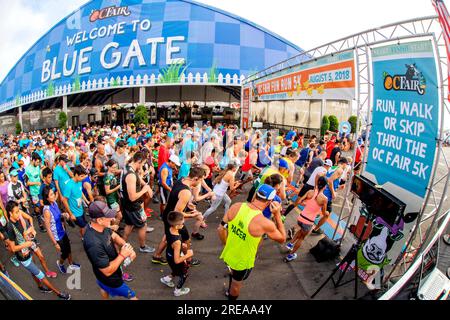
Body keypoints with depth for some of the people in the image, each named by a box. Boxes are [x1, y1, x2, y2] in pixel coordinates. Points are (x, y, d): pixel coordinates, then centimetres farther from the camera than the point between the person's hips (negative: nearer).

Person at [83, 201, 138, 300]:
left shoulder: (101, 226, -20)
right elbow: (108, 271, -34)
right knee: (132, 296, 12)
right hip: (110, 279, -8)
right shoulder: (94, 244, -43)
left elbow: (114, 236, -2)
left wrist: (127, 247, -18)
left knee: (104, 287, 37)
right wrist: (122, 255, -27)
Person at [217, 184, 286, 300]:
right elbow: (282, 239, -13)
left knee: (233, 272, 37)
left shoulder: (236, 206, -19)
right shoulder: (264, 223, -32)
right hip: (243, 262, -5)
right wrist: (278, 215, -16)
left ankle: (229, 291, 65)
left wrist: (227, 245, 9)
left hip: (229, 254, 6)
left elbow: (221, 229, -8)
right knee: (237, 284, 26)